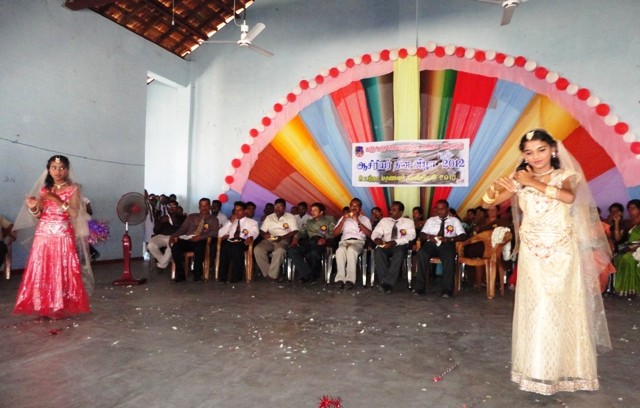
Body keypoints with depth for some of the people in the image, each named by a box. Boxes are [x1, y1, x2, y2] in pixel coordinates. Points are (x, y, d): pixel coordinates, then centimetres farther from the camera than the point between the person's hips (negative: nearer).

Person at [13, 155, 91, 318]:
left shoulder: (73, 189, 0)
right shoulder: (44, 189, 11)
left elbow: (74, 214, -11)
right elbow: (38, 215, 10)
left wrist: (57, 200, -19)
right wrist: (33, 207, -11)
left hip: (63, 235, -4)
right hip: (43, 234, 4)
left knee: (62, 271, -3)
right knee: (42, 270, 3)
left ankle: (62, 306, 5)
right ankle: (44, 306, 12)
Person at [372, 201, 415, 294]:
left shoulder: (408, 221, 14)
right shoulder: (384, 220, 22)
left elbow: (411, 236, -3)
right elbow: (375, 232, 12)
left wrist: (395, 242, -19)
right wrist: (376, 238, -16)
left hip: (400, 246, -2)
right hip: (385, 245, 2)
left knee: (399, 252, -38)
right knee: (379, 251, -34)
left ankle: (388, 283, -37)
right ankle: (384, 282, -32)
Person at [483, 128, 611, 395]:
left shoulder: (565, 176, 0)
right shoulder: (519, 179, 4)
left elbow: (569, 197, -24)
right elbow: (487, 203, 1)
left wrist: (533, 183, -18)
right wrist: (495, 187, -18)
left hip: (563, 253, -1)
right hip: (532, 254, 1)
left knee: (564, 309, 5)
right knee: (535, 310, 2)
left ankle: (567, 368, 22)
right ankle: (537, 370, 15)